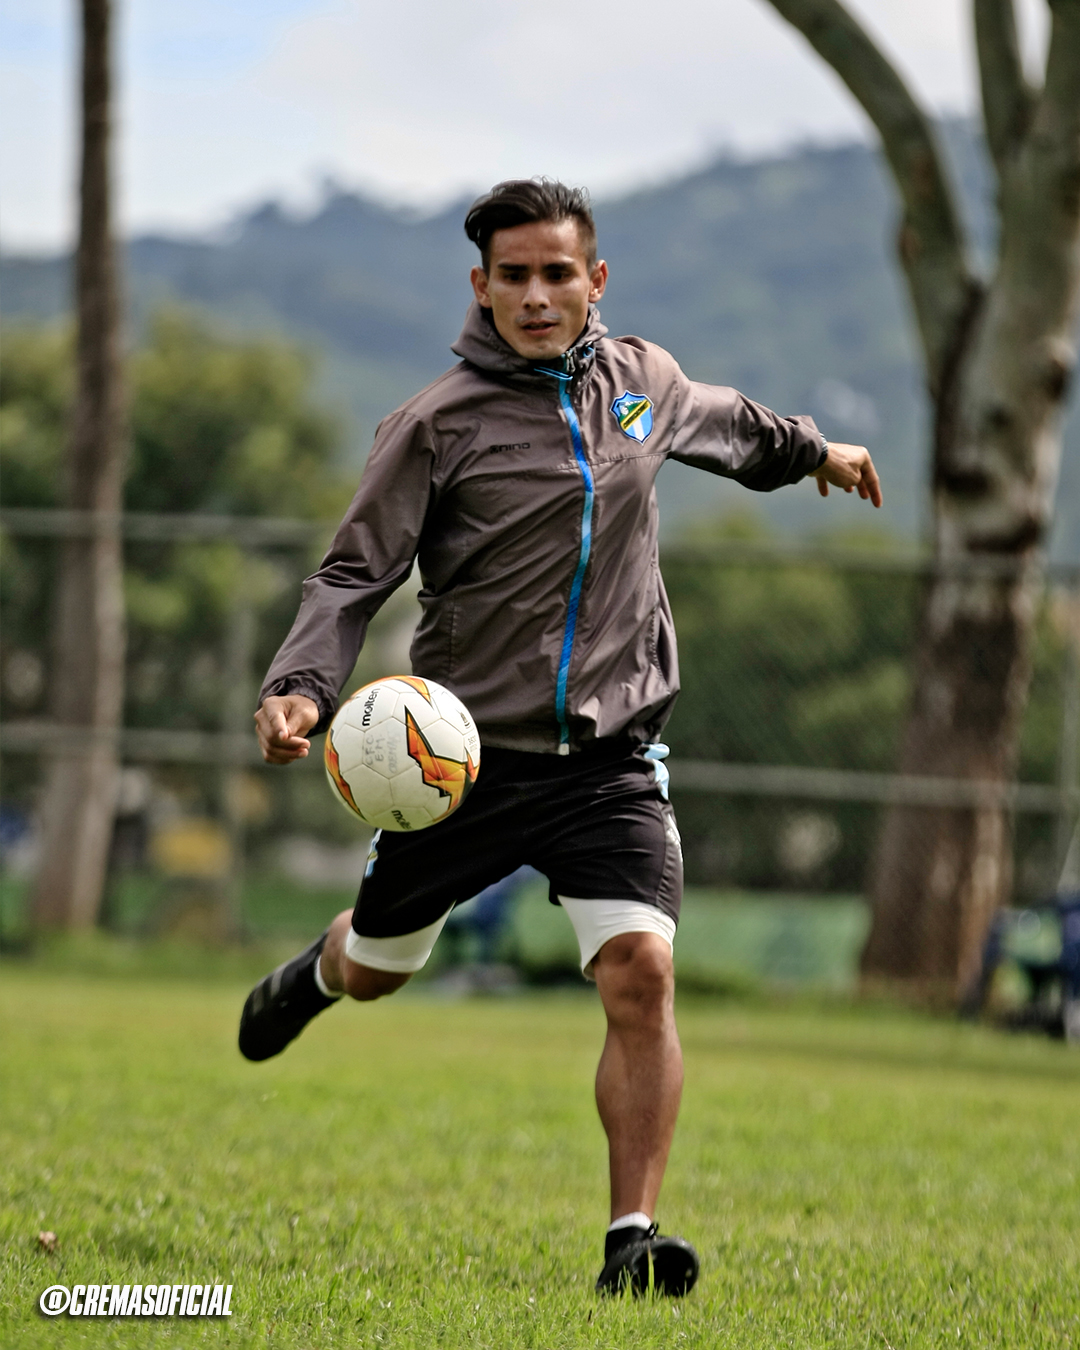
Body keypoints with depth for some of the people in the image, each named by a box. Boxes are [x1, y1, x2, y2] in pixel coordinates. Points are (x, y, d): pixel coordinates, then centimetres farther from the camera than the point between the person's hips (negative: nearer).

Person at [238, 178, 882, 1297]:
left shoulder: (642, 379, 5)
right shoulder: (438, 424, -10)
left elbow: (720, 422, 29)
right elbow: (354, 574, -10)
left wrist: (807, 449, 46)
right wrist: (301, 687, -27)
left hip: (609, 761, 2)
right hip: (466, 749, -2)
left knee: (641, 972, -19)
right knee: (378, 969, 17)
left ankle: (633, 1240, -14)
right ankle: (316, 975, 57)